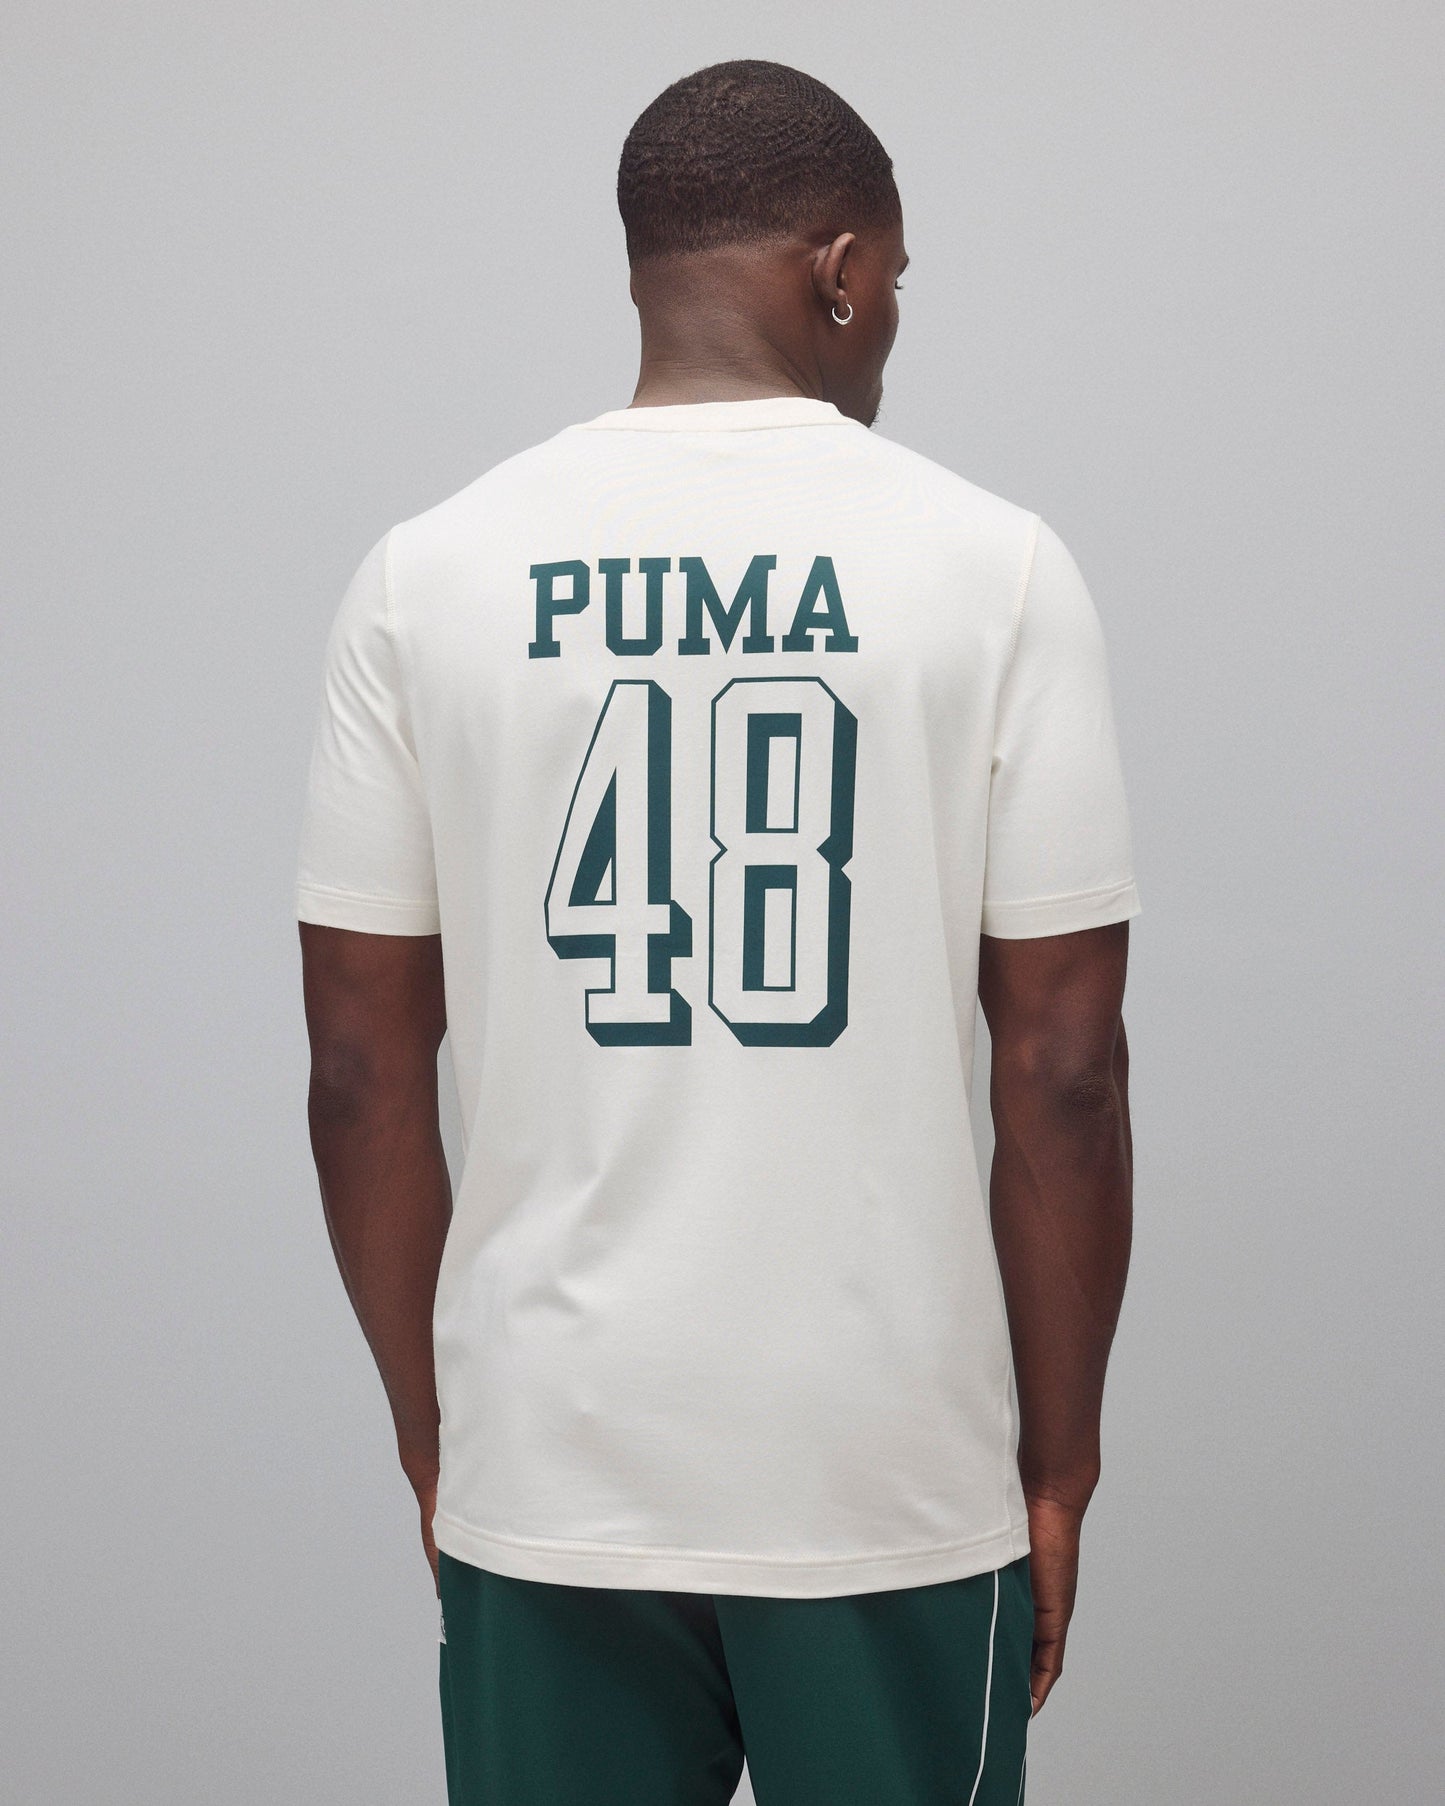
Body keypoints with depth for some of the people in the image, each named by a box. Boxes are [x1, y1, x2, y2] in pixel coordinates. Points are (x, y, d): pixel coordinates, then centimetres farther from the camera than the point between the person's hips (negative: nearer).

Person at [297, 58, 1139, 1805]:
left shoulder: (426, 576, -1)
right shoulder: (989, 566, -6)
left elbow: (363, 1067, 1)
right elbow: (1061, 1073, -6)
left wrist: (432, 1435, 11)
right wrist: (1059, 1463, 4)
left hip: (544, 1467, 2)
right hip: (893, 1473, -2)